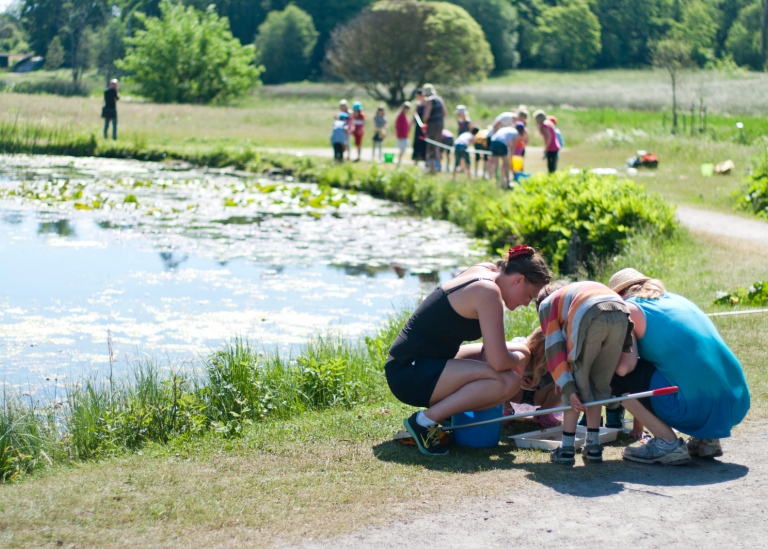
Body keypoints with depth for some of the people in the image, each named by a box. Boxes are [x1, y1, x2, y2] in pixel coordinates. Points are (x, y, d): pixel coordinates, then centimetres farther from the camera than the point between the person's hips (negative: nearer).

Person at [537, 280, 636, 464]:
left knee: (577, 382, 11)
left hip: (589, 316, -5)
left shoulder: (547, 304, 29)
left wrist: (567, 387, 10)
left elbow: (554, 349, 15)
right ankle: (593, 446, 21)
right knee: (600, 382, 20)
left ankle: (567, 448, 10)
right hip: (622, 315, 5)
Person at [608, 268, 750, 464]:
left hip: (692, 408, -8)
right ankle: (706, 438, 16)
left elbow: (623, 369, -9)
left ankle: (667, 442, -2)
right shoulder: (676, 299, 24)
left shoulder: (630, 308, 2)